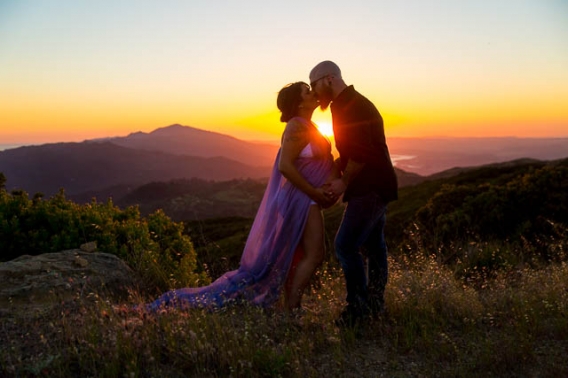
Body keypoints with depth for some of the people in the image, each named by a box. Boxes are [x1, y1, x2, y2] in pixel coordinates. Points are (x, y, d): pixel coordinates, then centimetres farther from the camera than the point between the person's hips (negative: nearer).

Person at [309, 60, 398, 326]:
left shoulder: (351, 107, -15)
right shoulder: (354, 104, 18)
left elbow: (361, 153, -24)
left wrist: (345, 182, -13)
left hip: (369, 189, -11)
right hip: (374, 187, 11)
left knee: (345, 245, -11)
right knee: (373, 246, 13)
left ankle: (358, 306, -2)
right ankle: (375, 304, 22)